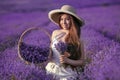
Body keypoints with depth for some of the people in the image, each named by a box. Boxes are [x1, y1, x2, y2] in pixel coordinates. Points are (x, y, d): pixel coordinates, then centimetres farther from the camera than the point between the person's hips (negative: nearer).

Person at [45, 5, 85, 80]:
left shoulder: (78, 41, -10)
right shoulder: (55, 33, -1)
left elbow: (81, 62, -5)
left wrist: (68, 61, -19)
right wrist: (48, 56, -4)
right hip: (51, 71, 3)